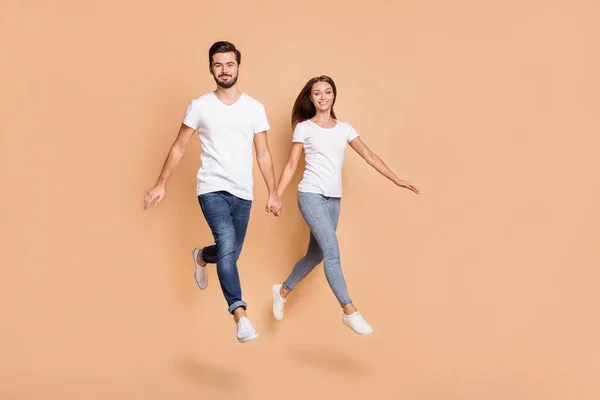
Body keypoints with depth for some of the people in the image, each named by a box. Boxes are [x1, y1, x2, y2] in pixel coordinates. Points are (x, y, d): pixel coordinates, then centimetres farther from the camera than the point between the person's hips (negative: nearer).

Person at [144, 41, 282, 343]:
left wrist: (273, 193, 2)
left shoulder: (254, 108, 4)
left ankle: (201, 257, 48)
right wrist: (161, 184, 2)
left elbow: (263, 154, 6)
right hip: (212, 189, -3)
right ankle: (240, 315, -22)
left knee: (229, 254, 12)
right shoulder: (199, 106, -1)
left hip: (243, 193, 3)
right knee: (227, 245, -23)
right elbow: (179, 148, 5)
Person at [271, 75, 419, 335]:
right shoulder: (304, 128, 2)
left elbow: (369, 157, 10)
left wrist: (396, 180, 4)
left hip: (334, 199, 5)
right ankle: (349, 311, -15)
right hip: (311, 195, -5)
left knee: (316, 255, 12)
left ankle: (282, 291, 34)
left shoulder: (345, 128, 12)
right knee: (332, 251, -17)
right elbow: (291, 166, 2)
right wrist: (276, 196, -6)